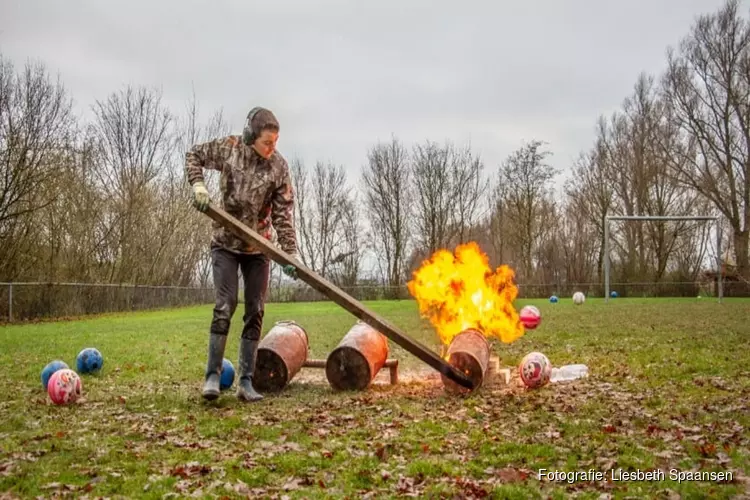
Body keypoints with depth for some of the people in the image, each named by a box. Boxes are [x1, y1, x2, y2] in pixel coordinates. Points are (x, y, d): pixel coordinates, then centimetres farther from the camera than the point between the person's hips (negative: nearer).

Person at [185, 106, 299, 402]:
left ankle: (246, 381, 9)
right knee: (225, 306, -13)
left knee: (255, 311, 2)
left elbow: (283, 213, -8)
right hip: (226, 243, -2)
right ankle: (213, 375, -1)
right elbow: (193, 156, 6)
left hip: (258, 247, 2)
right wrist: (198, 185, -12)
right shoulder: (228, 148, -9)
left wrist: (290, 252, -15)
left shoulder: (279, 166, -8)